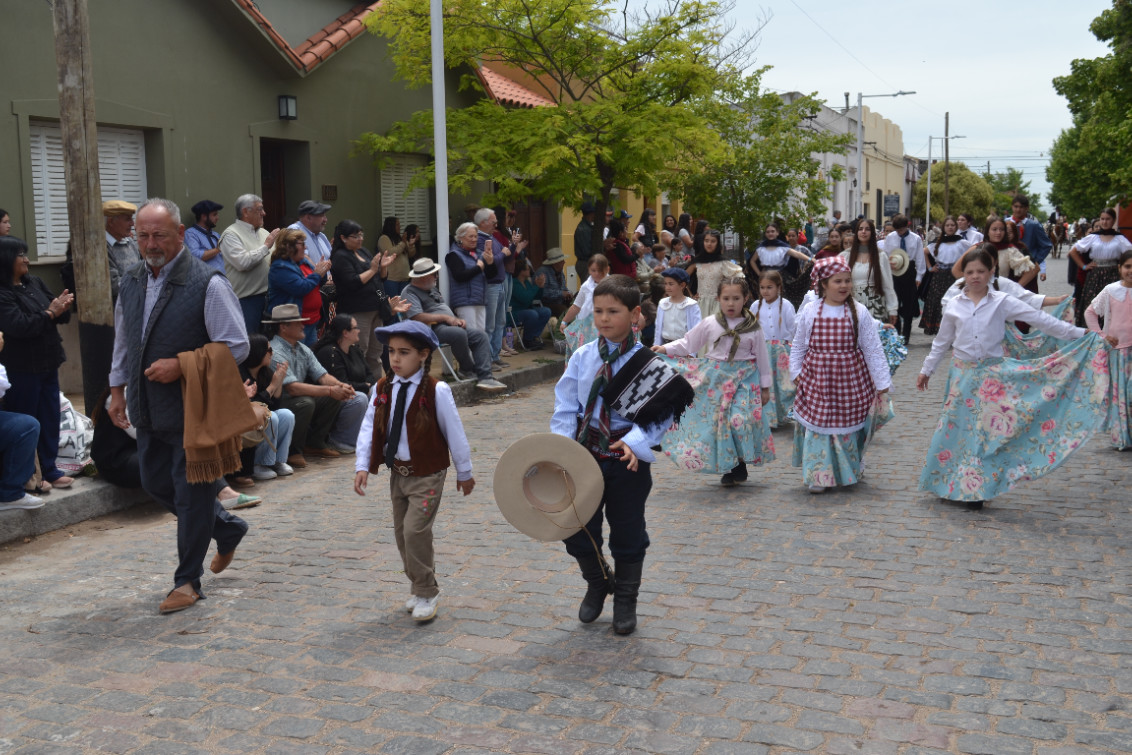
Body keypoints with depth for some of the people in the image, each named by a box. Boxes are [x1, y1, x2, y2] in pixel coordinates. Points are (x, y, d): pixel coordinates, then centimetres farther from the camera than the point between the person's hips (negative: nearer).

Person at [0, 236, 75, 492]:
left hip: (47, 363, 7)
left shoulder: (34, 282, 7)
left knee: (50, 419, 13)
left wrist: (61, 307, -15)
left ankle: (49, 470, 25)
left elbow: (62, 315, 7)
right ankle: (25, 477, 15)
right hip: (21, 369, -7)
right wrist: (49, 313, -16)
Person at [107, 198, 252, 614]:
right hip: (149, 408, 8)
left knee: (191, 491, 1)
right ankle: (228, 529, 36)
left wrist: (181, 366, -19)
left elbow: (235, 347, -15)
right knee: (156, 482, 15)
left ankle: (187, 582, 16)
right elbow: (123, 342, 19)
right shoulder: (132, 282, 8)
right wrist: (117, 391, 16)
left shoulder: (208, 283, -14)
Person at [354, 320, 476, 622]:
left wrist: (464, 472, 0)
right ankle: (419, 586, 31)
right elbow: (369, 428, -1)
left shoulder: (436, 392, -16)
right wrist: (362, 466, -10)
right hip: (398, 471, 6)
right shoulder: (382, 389, -1)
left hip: (427, 475, -6)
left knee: (415, 530, -13)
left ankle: (425, 594, 4)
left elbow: (454, 432, -8)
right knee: (402, 532, 12)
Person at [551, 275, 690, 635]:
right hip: (584, 454, 3)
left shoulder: (647, 363, -10)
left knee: (627, 534, 10)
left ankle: (625, 601, 30)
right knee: (578, 527, 11)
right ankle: (597, 584, 39)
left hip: (628, 460, -3)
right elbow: (566, 406, 1)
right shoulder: (582, 357, 0)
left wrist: (635, 443, -25)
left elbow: (662, 413, -11)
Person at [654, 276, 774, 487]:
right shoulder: (709, 325, 1)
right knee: (718, 422, 1)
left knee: (740, 420, -17)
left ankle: (740, 466, 1)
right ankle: (729, 468, 15)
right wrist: (665, 349, -7)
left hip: (745, 382, -2)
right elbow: (687, 344, 7)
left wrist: (765, 387, 8)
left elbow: (762, 358, 6)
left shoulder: (753, 328, 0)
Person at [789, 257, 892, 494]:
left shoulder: (858, 312, -4)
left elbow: (872, 349, -1)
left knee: (848, 425, 8)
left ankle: (849, 472, 27)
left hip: (850, 379, 0)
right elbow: (798, 346, 10)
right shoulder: (809, 312, -1)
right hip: (817, 379, 1)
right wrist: (796, 372, 6)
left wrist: (881, 381, -1)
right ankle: (818, 476, 12)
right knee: (818, 425, 2)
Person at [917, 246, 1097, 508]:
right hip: (963, 374, 2)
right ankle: (951, 484, 17)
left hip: (992, 375, -1)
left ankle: (976, 489, 9)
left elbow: (1040, 319, -6)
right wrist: (926, 369, 17)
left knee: (986, 430, 0)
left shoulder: (1002, 303, -4)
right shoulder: (954, 306, 2)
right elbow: (942, 342, 13)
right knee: (956, 428, 4)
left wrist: (1079, 333, -10)